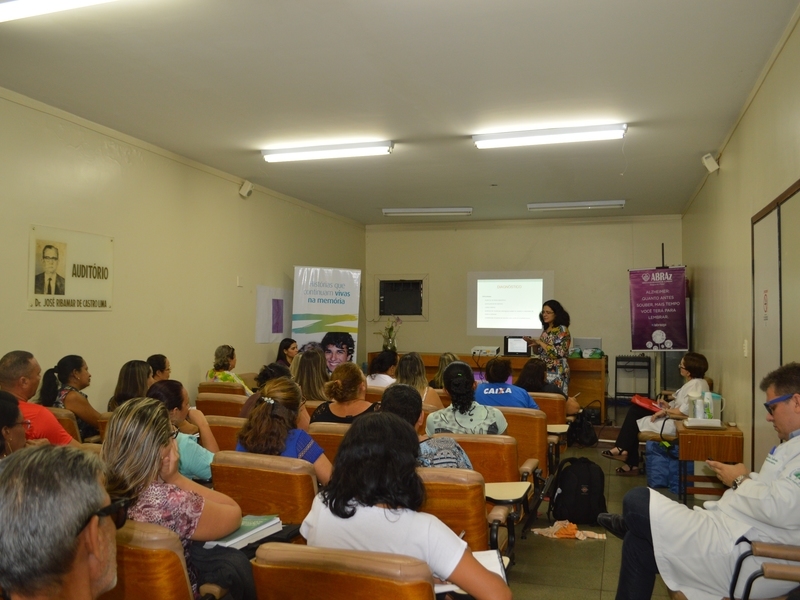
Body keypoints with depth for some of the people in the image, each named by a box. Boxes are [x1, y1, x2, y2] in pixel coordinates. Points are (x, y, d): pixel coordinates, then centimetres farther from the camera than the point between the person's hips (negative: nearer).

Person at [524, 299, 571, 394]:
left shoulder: (562, 329, -9)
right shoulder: (545, 329, 11)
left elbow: (558, 353, -19)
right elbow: (538, 352, 17)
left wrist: (540, 342, -15)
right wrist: (532, 343, -3)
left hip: (557, 373, -7)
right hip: (544, 370, 7)